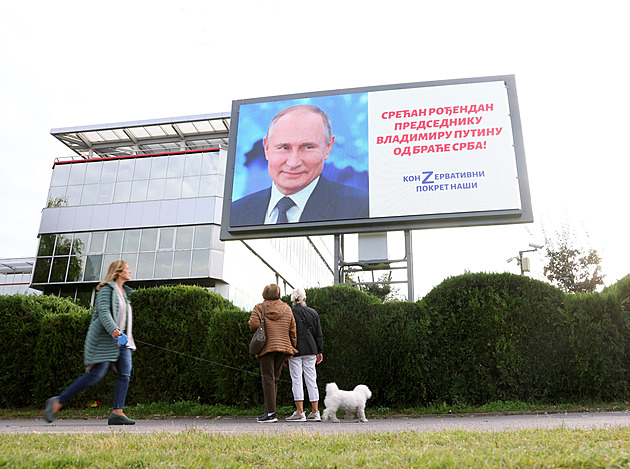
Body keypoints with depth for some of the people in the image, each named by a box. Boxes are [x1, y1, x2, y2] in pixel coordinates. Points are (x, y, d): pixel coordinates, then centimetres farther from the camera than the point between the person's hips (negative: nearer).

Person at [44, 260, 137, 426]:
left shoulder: (124, 292, 20)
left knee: (125, 373, -7)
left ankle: (117, 413, -7)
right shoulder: (107, 289, -6)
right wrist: (113, 330, -35)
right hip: (104, 338, -8)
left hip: (121, 339, 8)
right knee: (95, 375, -10)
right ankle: (58, 402, 4)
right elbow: (103, 312, -20)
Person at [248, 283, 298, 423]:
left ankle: (271, 413, -9)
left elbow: (254, 324, -16)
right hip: (283, 347, 4)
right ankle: (269, 411, 14)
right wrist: (293, 348, 16)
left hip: (266, 347, -4)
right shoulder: (287, 309, 10)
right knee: (275, 379, 11)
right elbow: (292, 331, 9)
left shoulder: (260, 308, 0)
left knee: (268, 378, -3)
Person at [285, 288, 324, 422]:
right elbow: (319, 334, 9)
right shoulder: (313, 313, 7)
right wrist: (320, 351, 15)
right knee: (311, 380, 7)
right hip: (310, 350, 4)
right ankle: (315, 412, 9)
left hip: (295, 350, -4)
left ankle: (300, 412, -1)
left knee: (296, 380, 1)